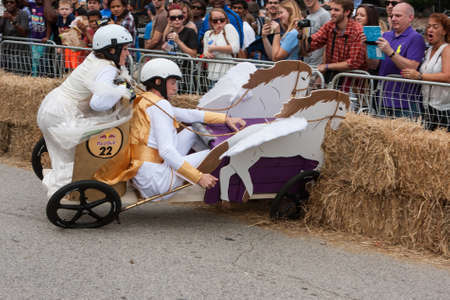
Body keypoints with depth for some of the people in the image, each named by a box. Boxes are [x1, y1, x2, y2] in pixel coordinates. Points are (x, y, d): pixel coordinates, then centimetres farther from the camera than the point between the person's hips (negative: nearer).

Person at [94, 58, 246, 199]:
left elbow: (187, 115, 20)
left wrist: (225, 119, 17)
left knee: (196, 129, 17)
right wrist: (198, 177, -25)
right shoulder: (159, 105, -14)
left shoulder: (144, 101, 16)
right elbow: (166, 151, -24)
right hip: (155, 180, -10)